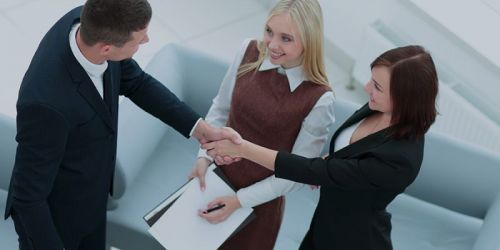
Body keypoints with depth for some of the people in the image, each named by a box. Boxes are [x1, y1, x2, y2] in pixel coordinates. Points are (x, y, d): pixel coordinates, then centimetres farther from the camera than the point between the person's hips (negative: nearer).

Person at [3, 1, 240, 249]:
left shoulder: (89, 22, -22)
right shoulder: (46, 101, -44)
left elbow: (135, 82, -2)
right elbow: (28, 195, -30)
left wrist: (199, 127, -7)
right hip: (50, 213, -6)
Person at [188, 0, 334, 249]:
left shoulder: (318, 98, -24)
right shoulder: (249, 51, -14)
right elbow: (220, 109, 1)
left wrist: (239, 200, -17)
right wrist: (204, 156, -11)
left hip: (260, 197, -3)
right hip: (218, 176, 3)